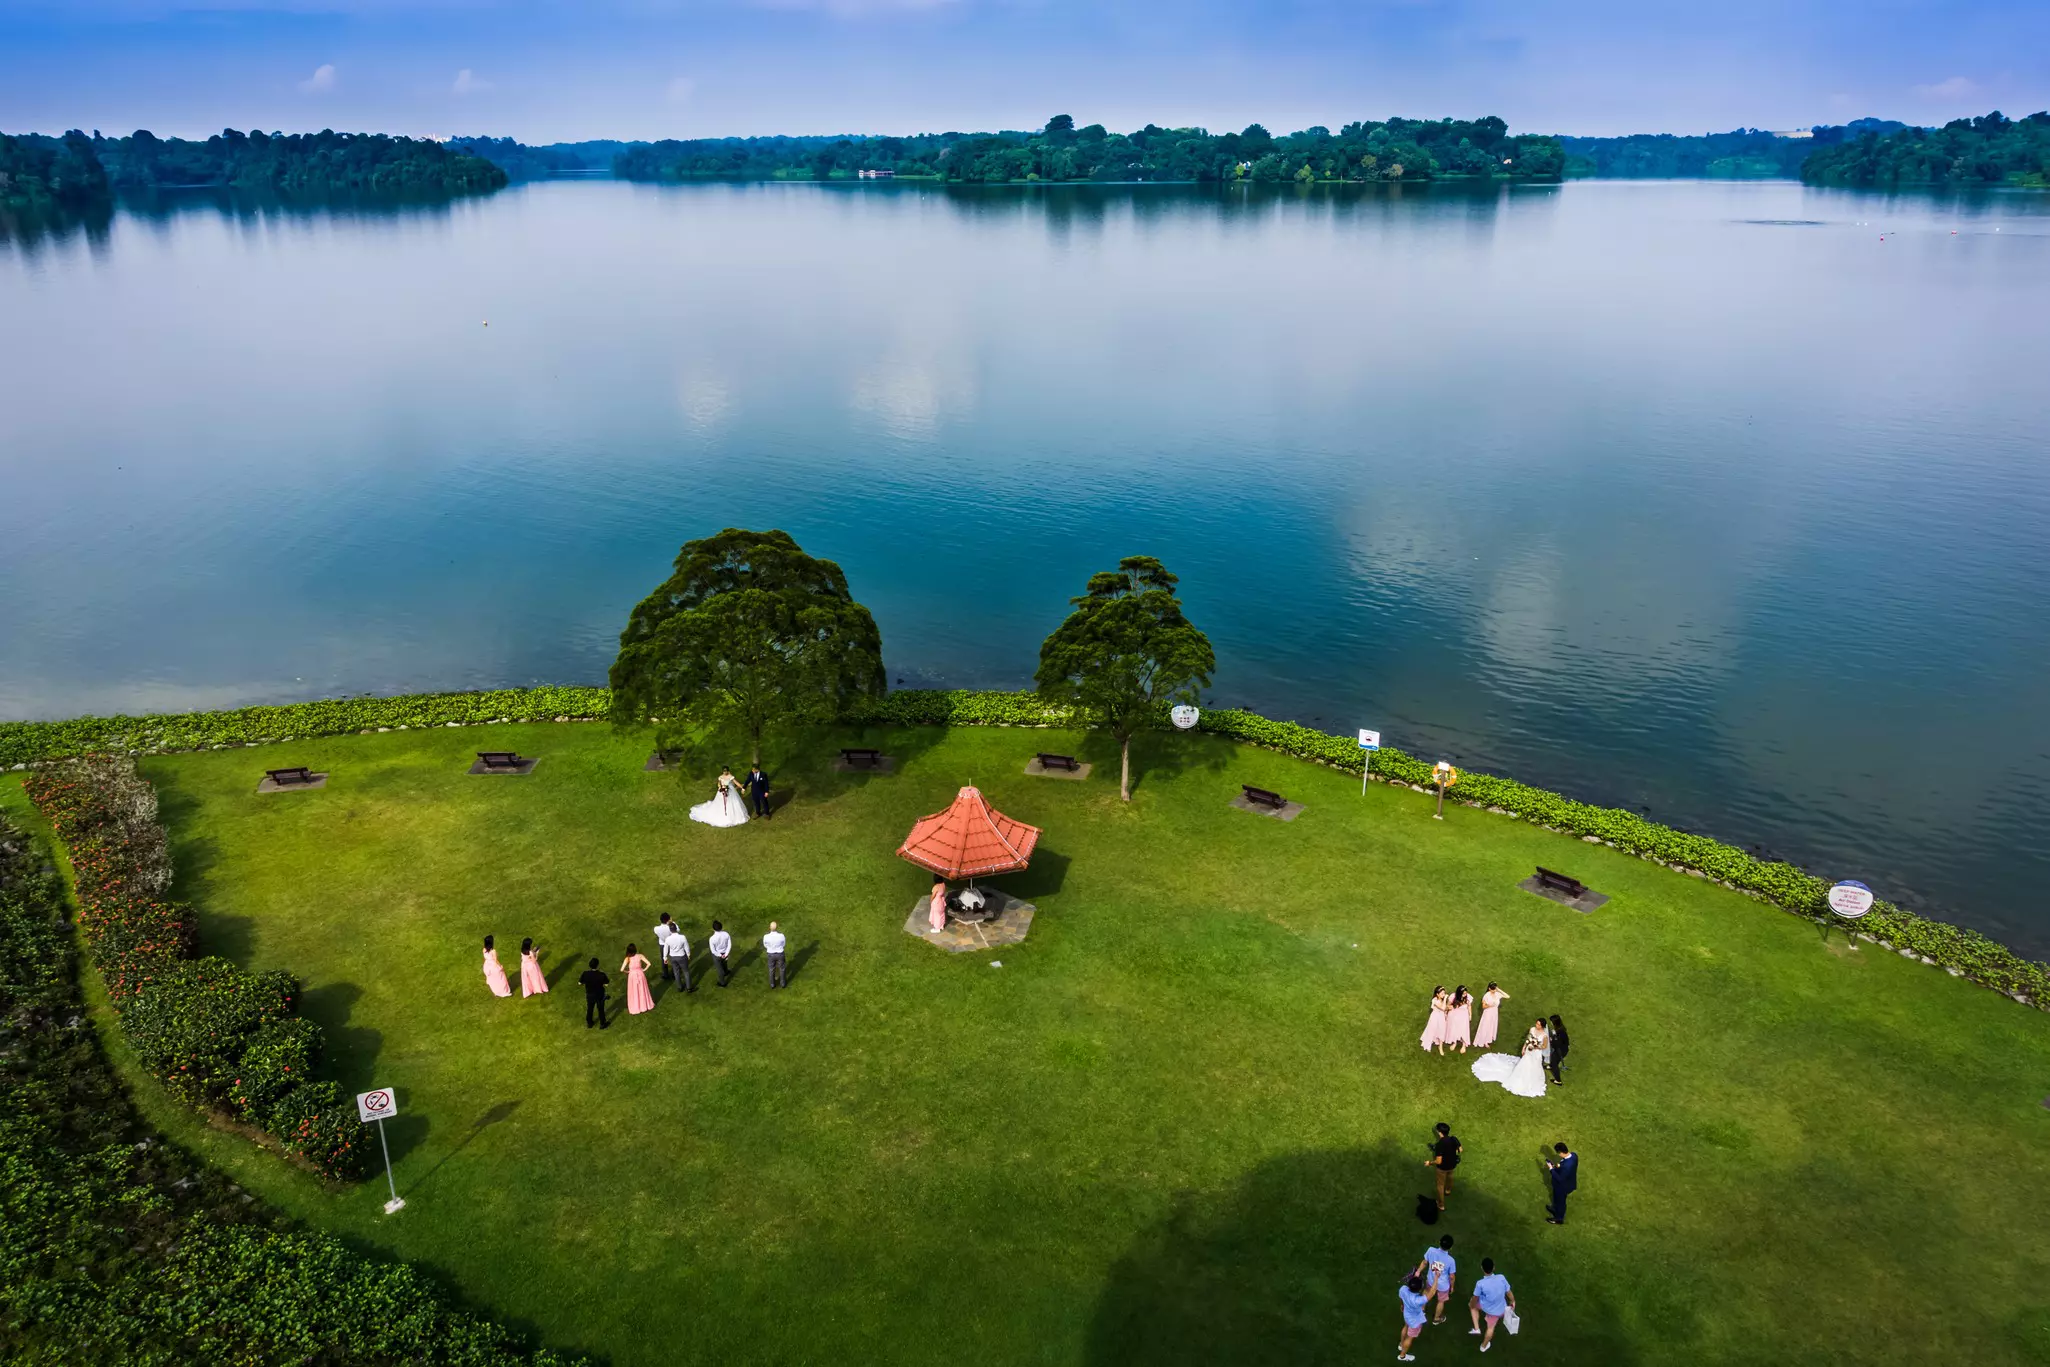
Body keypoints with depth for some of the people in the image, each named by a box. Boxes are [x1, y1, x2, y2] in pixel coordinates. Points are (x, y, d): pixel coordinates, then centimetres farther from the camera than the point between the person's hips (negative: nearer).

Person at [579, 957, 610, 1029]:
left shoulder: (586, 973, -24)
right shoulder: (601, 974, -30)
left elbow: (580, 982, -10)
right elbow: (606, 984, -17)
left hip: (589, 995, 2)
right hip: (599, 995, -2)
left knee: (589, 1009, 26)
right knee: (600, 1010, 20)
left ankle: (589, 1023, 44)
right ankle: (602, 1024, 37)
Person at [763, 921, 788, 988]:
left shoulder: (766, 937, -32)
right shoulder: (781, 936, -32)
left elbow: (765, 945, -8)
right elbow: (783, 944, -9)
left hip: (771, 954, 0)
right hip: (780, 954, 0)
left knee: (771, 969, 28)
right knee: (781, 968, 27)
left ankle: (772, 984, 47)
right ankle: (783, 983, 46)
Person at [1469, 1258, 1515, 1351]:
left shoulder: (1480, 1284, -31)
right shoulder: (1501, 1278, -27)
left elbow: (1475, 1298, -14)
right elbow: (1508, 1292, -10)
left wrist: (1471, 1304, 9)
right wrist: (1513, 1301, 12)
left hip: (1485, 1307, -2)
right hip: (1498, 1310, 2)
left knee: (1472, 1304, 31)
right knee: (1491, 1327, 29)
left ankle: (1476, 1328, 28)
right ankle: (1483, 1346, 51)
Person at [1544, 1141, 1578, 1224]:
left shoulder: (1566, 1166, -45)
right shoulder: (1573, 1155, -18)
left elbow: (1560, 1179, -31)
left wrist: (1551, 1169, -24)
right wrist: (1559, 1165, -5)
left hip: (1563, 1186, -8)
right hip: (1568, 1182, 8)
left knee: (1560, 1201, 21)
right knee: (1558, 1199, 33)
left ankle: (1559, 1219, 45)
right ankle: (1556, 1210, 59)